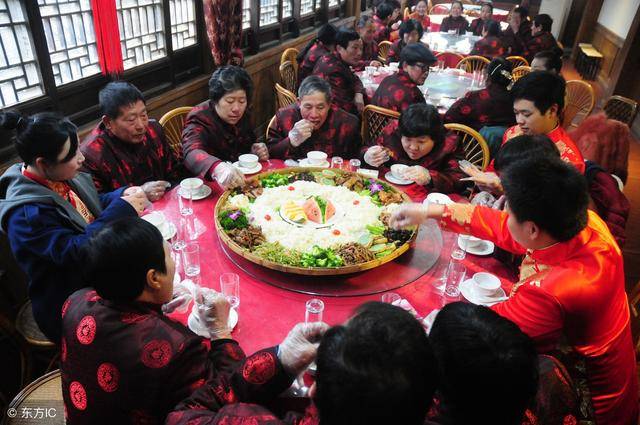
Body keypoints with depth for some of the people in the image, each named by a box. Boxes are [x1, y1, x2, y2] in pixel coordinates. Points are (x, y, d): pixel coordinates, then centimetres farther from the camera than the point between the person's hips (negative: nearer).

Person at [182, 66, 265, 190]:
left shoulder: (242, 115, 3)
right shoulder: (199, 120, -16)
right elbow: (192, 153, -37)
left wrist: (257, 151, -3)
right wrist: (218, 168, -58)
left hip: (243, 180, 4)